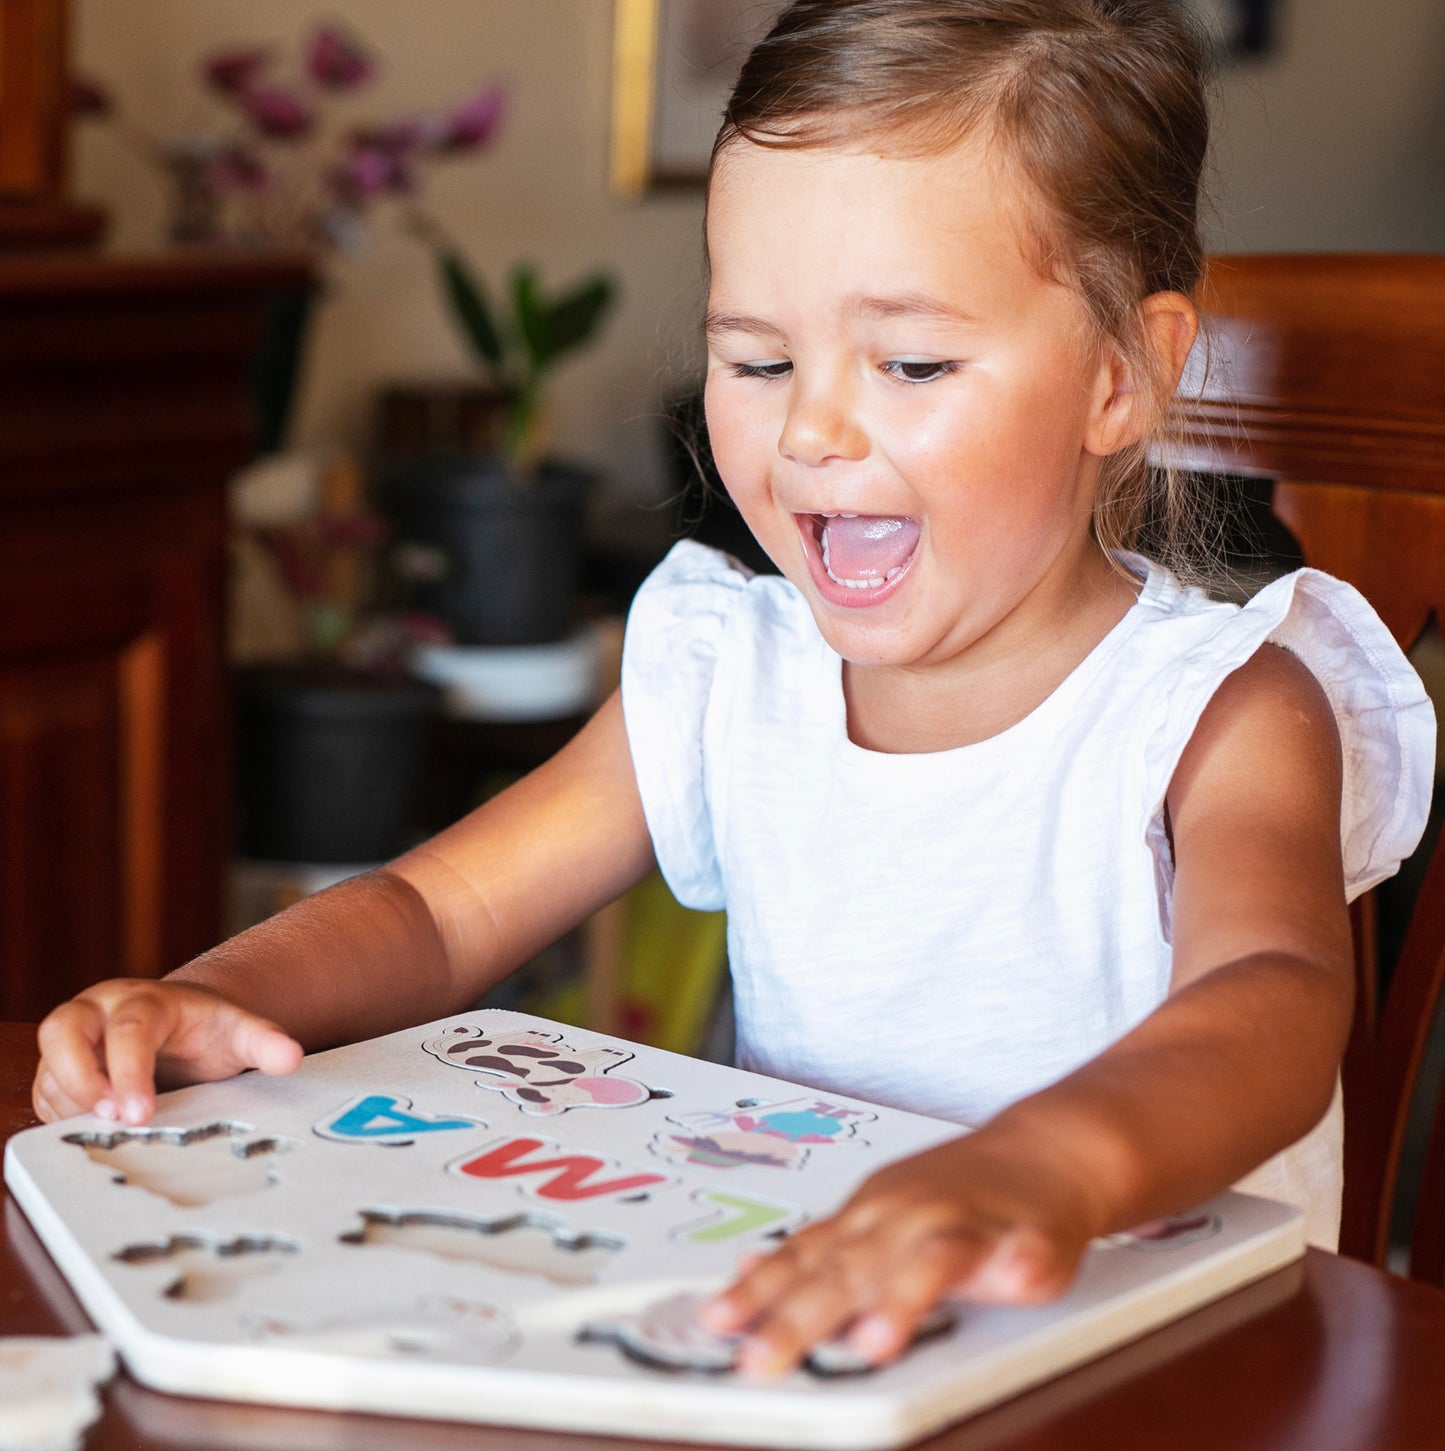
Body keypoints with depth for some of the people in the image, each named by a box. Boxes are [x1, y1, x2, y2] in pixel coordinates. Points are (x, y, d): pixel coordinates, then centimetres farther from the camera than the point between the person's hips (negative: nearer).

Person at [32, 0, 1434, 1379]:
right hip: (784, 1314, 3)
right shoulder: (728, 680, 4)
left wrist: (1044, 1165, -52)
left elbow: (1276, 1009, -31)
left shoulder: (1215, 717, -11)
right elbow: (438, 909, 8)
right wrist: (210, 998, -13)